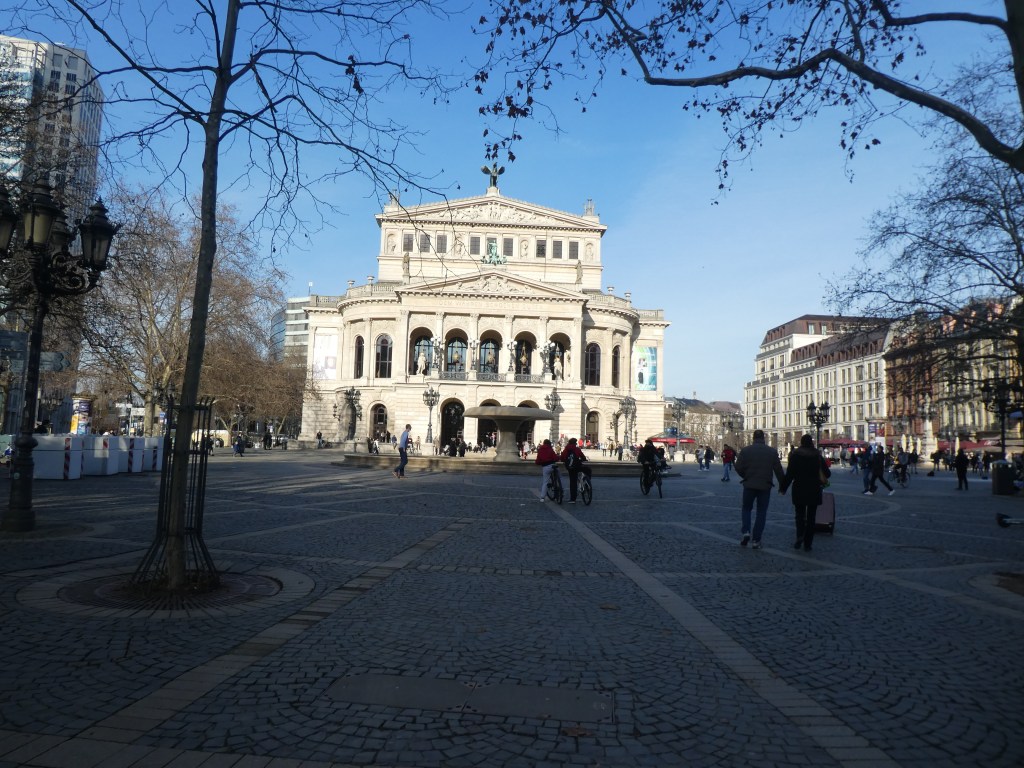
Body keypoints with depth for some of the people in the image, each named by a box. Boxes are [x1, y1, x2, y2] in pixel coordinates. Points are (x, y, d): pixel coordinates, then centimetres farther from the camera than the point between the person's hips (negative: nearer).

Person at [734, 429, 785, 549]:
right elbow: (778, 470, -1)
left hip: (749, 485, 0)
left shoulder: (746, 450, -4)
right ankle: (756, 540, 7)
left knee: (746, 508, 17)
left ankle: (745, 531, -5)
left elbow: (738, 467, -6)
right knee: (761, 512, 8)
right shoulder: (772, 451, -1)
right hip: (765, 486, 0)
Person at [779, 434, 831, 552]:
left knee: (799, 514, 11)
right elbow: (827, 473, 1)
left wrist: (783, 487, -2)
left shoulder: (795, 455, -5)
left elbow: (790, 474, -10)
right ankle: (807, 544, 8)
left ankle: (800, 536, -12)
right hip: (814, 491, 1)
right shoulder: (817, 455, 1)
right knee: (811, 516, 8)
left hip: (799, 490, -1)